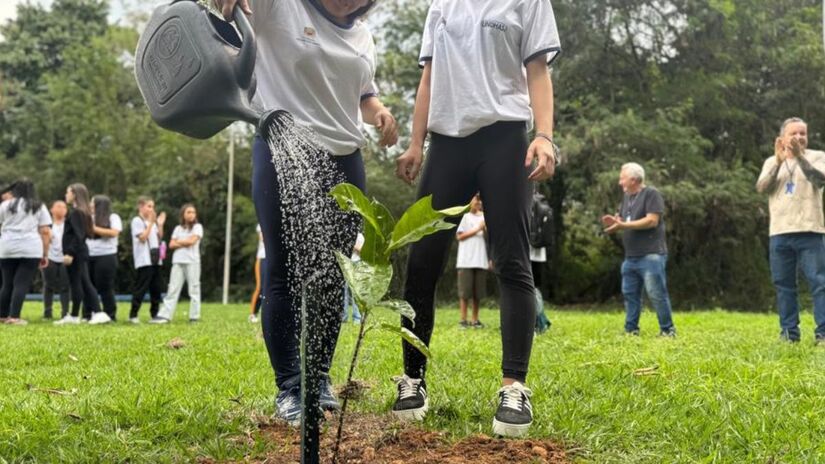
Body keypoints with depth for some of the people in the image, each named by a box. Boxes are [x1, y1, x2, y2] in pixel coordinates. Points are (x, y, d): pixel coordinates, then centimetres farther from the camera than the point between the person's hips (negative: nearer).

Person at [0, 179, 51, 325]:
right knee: (22, 284, -4)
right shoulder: (39, 207, 12)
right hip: (31, 250, -2)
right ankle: (14, 317, -12)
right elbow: (45, 232, 6)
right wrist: (45, 254, 8)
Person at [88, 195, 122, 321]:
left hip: (106, 257, -5)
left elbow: (114, 232, -15)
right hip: (89, 257, 5)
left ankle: (110, 315, 4)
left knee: (105, 287, -3)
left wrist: (94, 228, -13)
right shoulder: (89, 218, 16)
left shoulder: (113, 217, 1)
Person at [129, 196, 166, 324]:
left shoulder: (153, 221, 17)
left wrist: (160, 224, 5)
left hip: (155, 259, 8)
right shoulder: (137, 220, -6)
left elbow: (159, 238, 14)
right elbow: (142, 238, -16)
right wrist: (151, 223, -17)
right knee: (141, 288, -9)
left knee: (156, 287, 8)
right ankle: (133, 315, -6)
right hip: (144, 260, -8)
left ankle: (155, 313, 15)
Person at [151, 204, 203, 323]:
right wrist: (185, 244, -6)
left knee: (194, 289, -2)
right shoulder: (178, 228, 15)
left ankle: (194, 316, 2)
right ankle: (164, 316, -5)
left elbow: (191, 241, -10)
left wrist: (178, 242, 3)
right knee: (173, 289, -1)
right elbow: (171, 244, 6)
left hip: (192, 262, -4)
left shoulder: (197, 227, 3)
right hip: (177, 262, 4)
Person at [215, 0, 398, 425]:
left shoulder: (362, 36, 15)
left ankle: (320, 379, 20)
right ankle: (289, 388, 8)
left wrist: (379, 111, 4)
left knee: (333, 276, 7)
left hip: (344, 161, 6)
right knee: (283, 274, -1)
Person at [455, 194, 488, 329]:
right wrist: (477, 229, -7)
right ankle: (463, 320, -1)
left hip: (480, 260, 4)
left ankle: (475, 320, 9)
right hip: (466, 260, -4)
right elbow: (459, 236, -2)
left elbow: (489, 239, 12)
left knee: (478, 292, 4)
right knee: (465, 291, -3)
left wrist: (485, 229, -8)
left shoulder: (485, 218, 14)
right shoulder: (466, 217, 4)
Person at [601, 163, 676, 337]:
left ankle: (667, 330, 1)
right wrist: (614, 221, -5)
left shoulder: (651, 194, -7)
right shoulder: (627, 197, 17)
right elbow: (622, 220, 20)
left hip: (651, 256, -8)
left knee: (657, 294, -7)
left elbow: (652, 220, -17)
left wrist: (623, 225, -19)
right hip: (631, 257, 8)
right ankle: (631, 330, 15)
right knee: (630, 294, 9)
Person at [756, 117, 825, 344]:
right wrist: (779, 161, -14)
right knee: (783, 284, 5)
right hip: (779, 233, 3)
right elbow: (762, 188, -4)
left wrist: (799, 156, -23)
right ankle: (789, 332, 12)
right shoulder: (772, 162, 13)